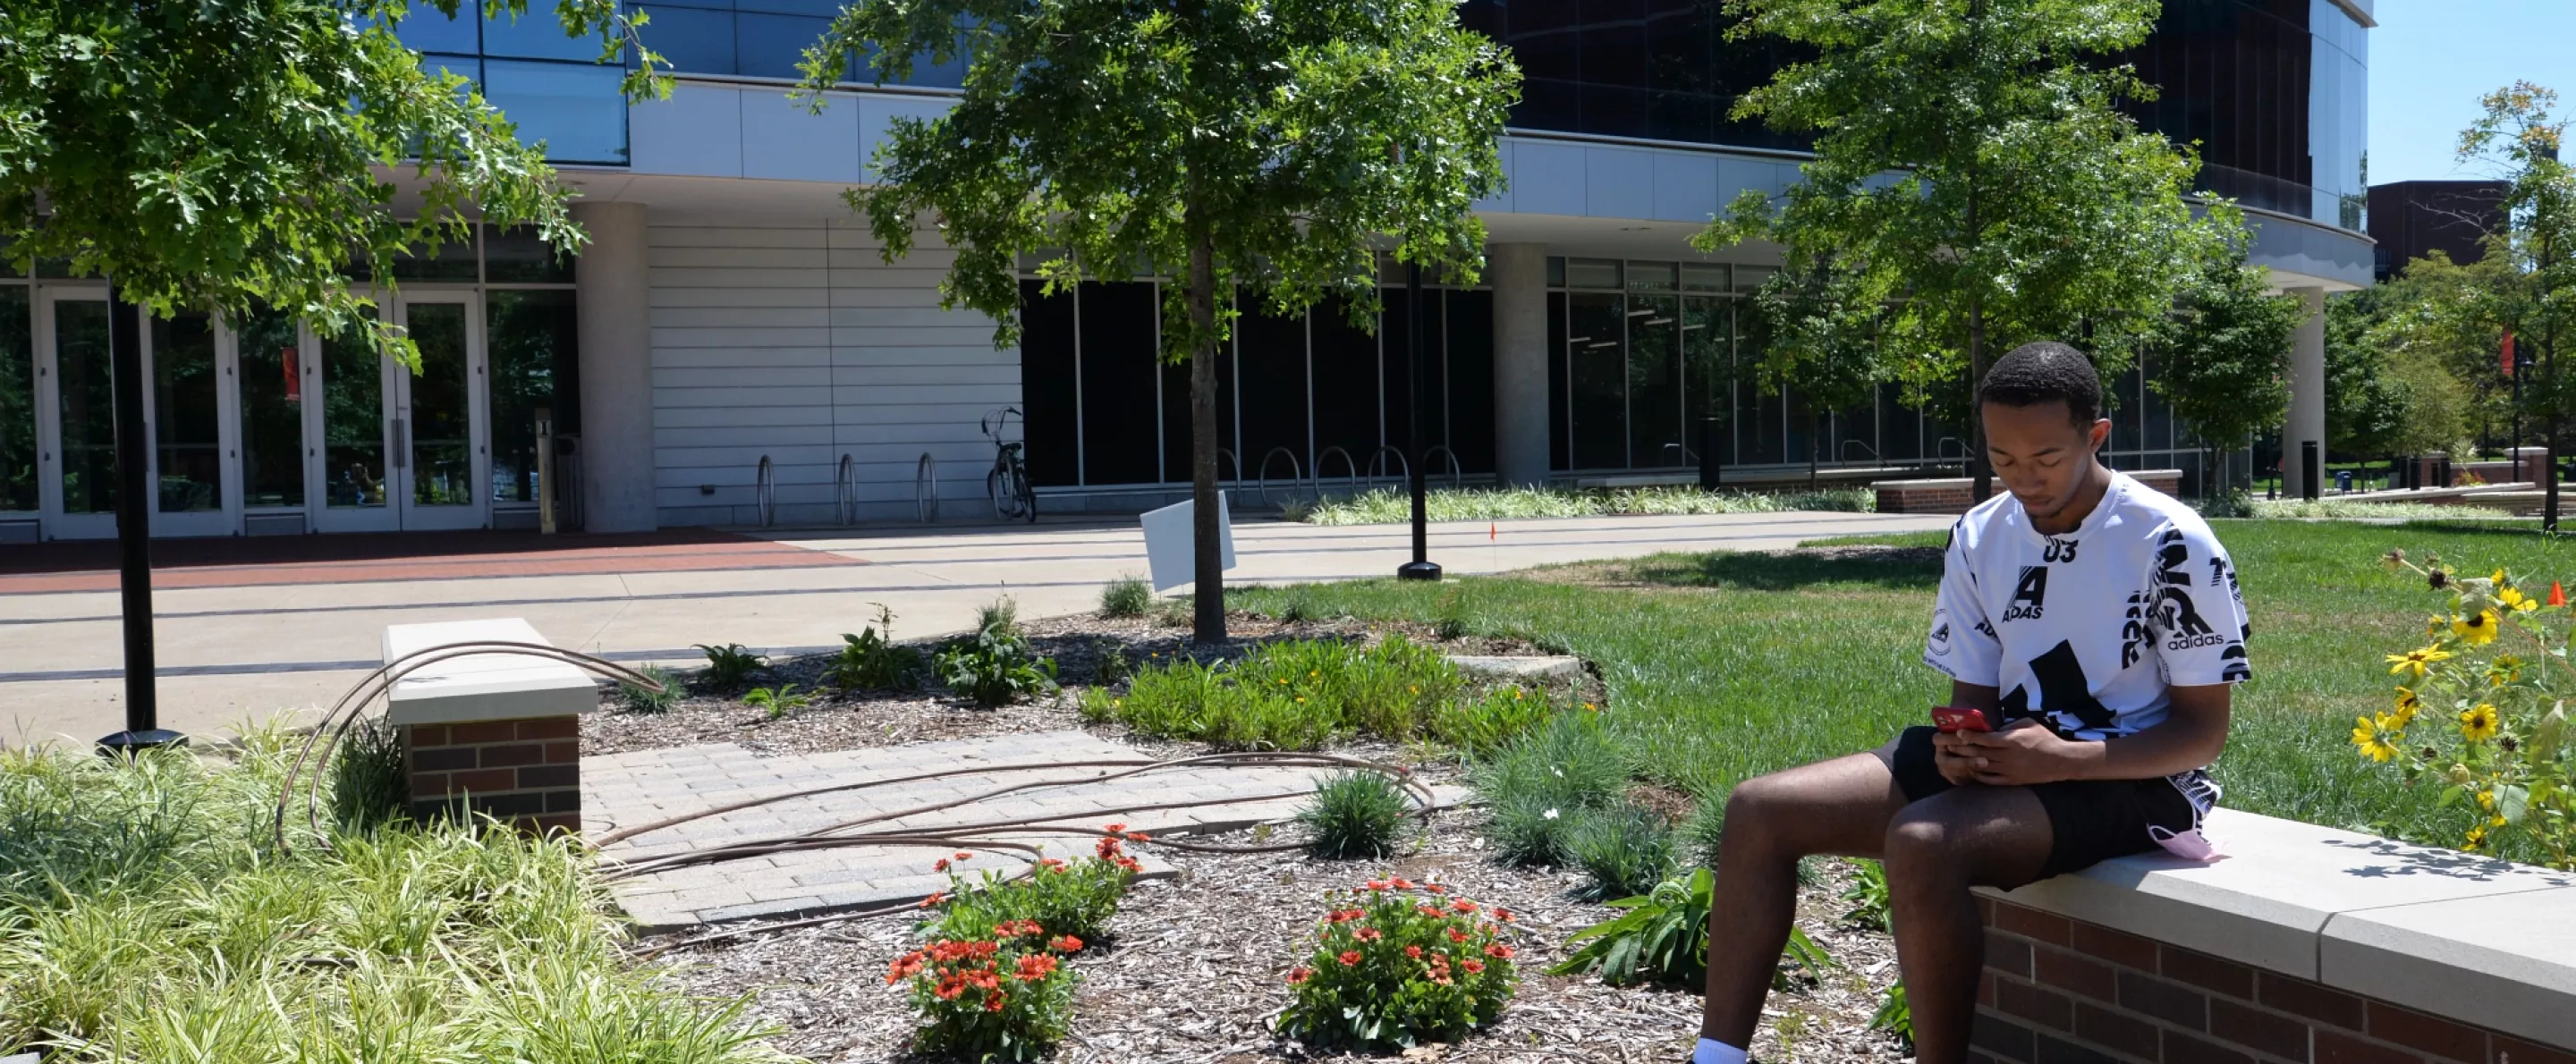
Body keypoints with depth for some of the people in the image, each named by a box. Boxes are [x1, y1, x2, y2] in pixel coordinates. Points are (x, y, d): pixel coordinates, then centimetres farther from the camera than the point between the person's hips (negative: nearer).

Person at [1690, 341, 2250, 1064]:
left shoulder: (2171, 544, -13)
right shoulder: (1978, 538, 4)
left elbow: (2204, 727, -10)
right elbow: (1973, 697, 10)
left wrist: (2066, 759, -25)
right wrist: (1960, 748, -14)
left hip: (2131, 780, -6)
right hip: (2007, 763, 7)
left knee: (1922, 843, -36)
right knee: (1760, 811, -8)